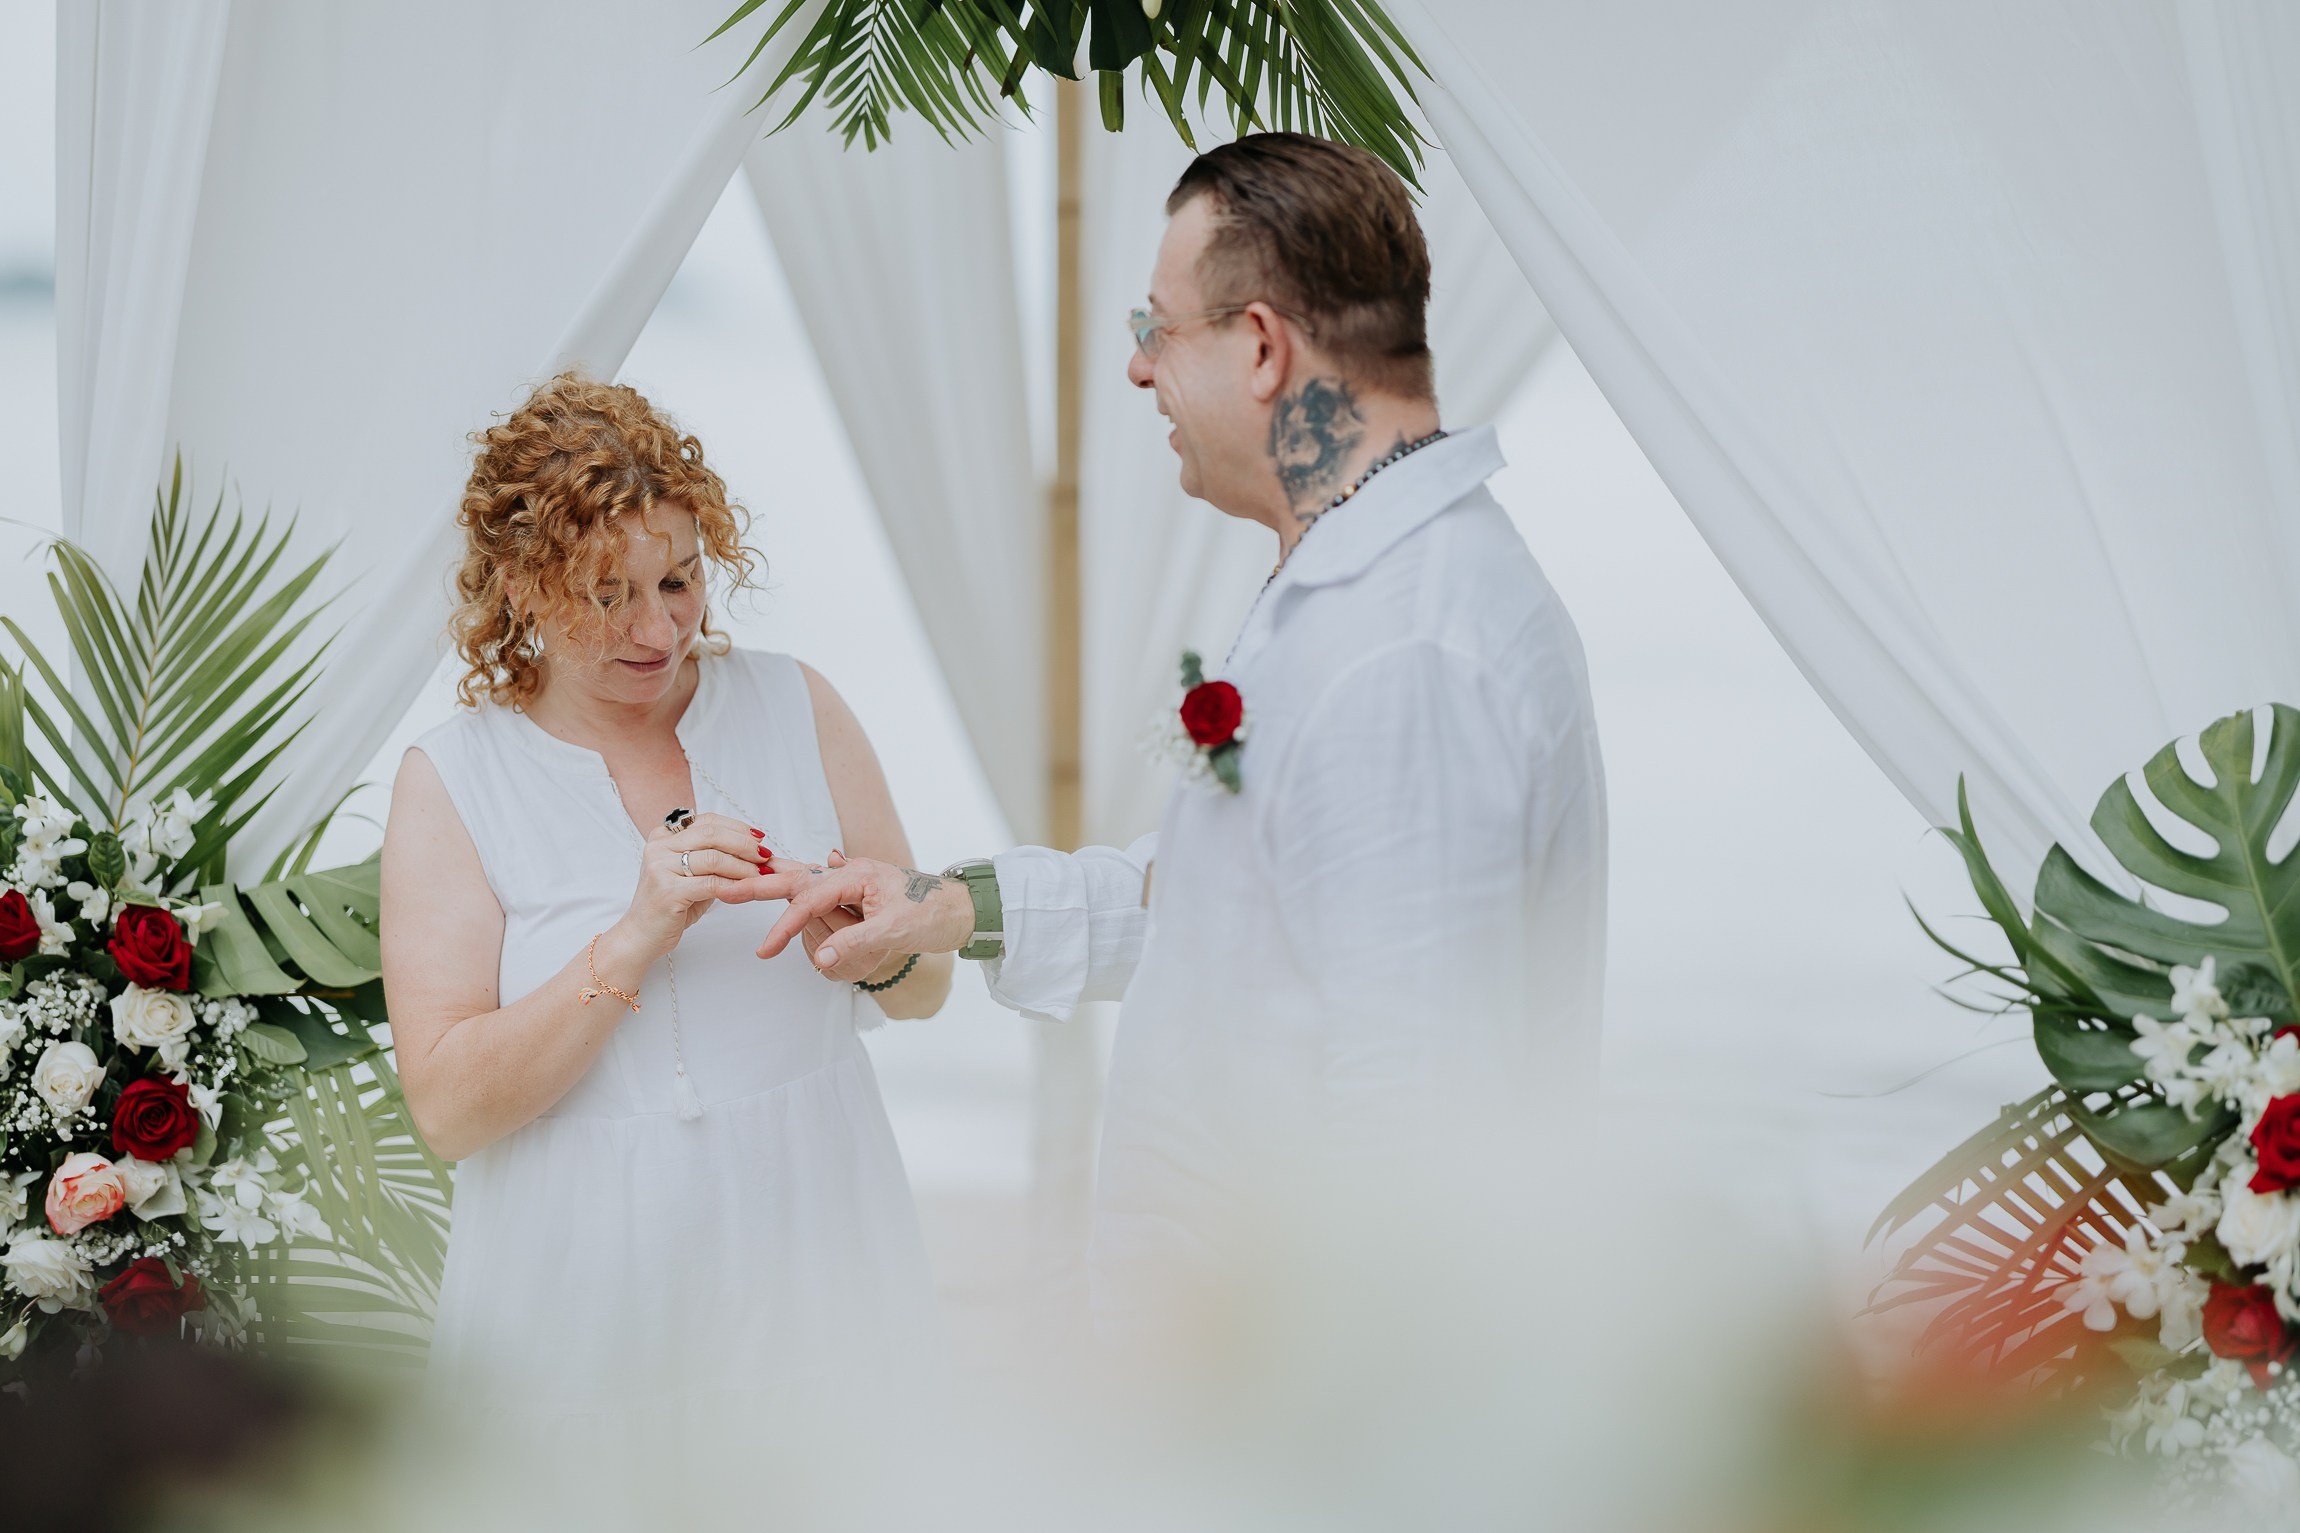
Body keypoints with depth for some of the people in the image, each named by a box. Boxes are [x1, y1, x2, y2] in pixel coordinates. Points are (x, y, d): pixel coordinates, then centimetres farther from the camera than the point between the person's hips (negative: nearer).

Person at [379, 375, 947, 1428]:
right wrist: (634, 941, -23)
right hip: (588, 1302, -2)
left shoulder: (792, 706, 3)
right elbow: (448, 1108, -12)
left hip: (807, 1272, 2)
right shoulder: (451, 782, -3)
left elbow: (927, 990, 8)